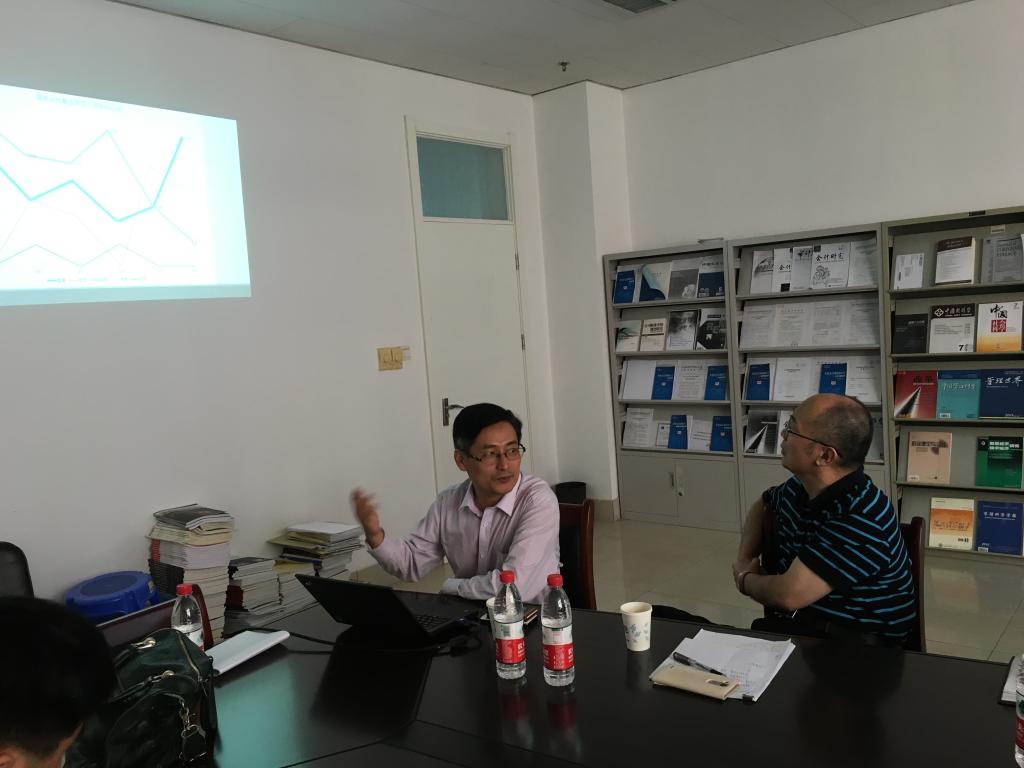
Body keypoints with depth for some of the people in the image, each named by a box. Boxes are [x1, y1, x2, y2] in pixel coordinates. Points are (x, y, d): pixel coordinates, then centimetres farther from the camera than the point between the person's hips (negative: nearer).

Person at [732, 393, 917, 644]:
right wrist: (744, 559, 6)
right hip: (796, 623, 7)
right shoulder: (801, 487, 1)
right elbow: (762, 506, 24)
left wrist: (744, 579, -6)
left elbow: (789, 595, -29)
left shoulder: (860, 520, -27)